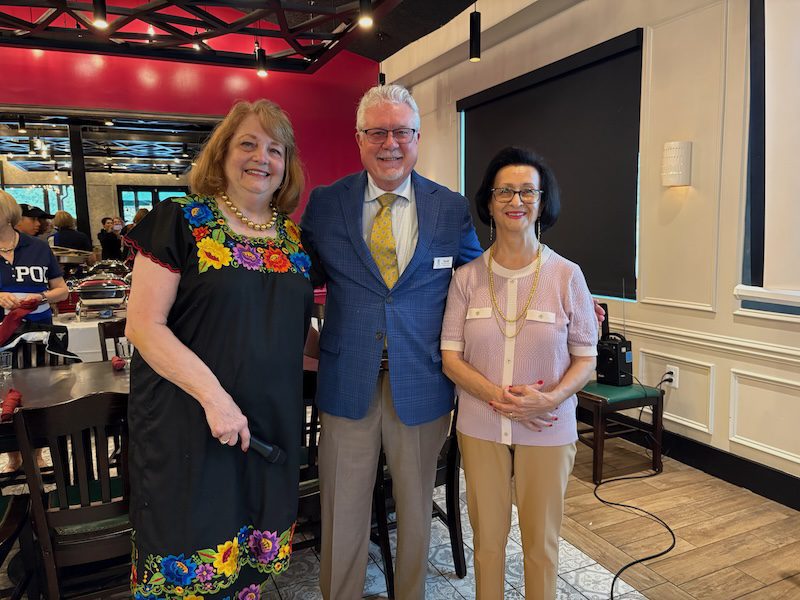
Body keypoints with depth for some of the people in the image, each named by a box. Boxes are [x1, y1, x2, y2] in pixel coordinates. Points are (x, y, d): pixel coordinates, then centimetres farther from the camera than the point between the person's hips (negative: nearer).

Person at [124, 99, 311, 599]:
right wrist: (214, 394, -20)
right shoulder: (181, 221, -7)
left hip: (272, 425, 5)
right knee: (188, 559, 9)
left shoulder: (293, 238, 7)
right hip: (188, 423, -4)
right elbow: (143, 325, -13)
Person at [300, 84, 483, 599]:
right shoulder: (324, 204, -1)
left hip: (422, 385, 1)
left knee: (416, 510, 19)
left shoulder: (453, 209, -1)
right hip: (347, 383, 0)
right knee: (342, 514, 13)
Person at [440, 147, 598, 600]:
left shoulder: (567, 275, -6)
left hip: (548, 431, 0)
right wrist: (497, 396, -18)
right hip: (480, 428, 1)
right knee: (488, 538, 16)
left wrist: (549, 399, -20)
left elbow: (586, 358, -2)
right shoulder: (467, 277, -4)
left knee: (542, 542, 15)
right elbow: (451, 356, -3)